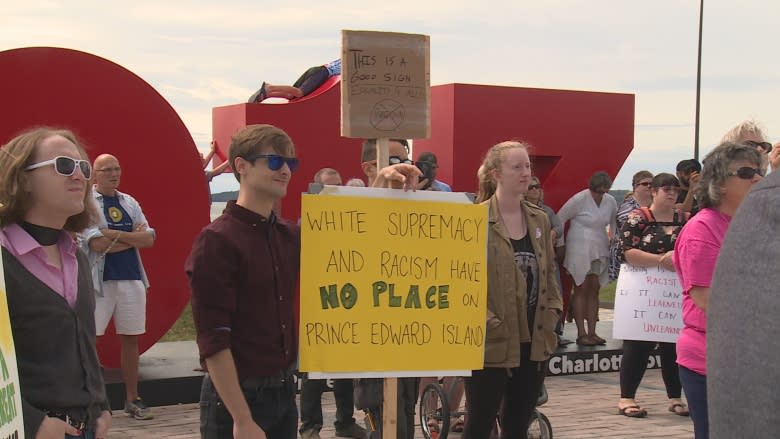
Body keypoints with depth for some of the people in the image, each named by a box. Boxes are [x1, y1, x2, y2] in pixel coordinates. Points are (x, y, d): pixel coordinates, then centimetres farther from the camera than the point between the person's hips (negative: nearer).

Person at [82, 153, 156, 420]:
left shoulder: (129, 203, 11)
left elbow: (149, 240, 1)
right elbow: (98, 244, -15)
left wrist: (115, 234, -11)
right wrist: (133, 237, -7)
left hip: (132, 278, 5)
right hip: (99, 280, -5)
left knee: (130, 338, 9)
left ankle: (132, 399, 17)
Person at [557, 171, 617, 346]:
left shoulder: (610, 202, 3)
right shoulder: (579, 199, -11)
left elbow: (615, 223, 19)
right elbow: (559, 219, -5)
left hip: (599, 251, 5)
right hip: (579, 250, -5)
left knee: (594, 291, 6)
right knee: (581, 290, -4)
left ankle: (592, 332, 9)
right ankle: (581, 334, -2)